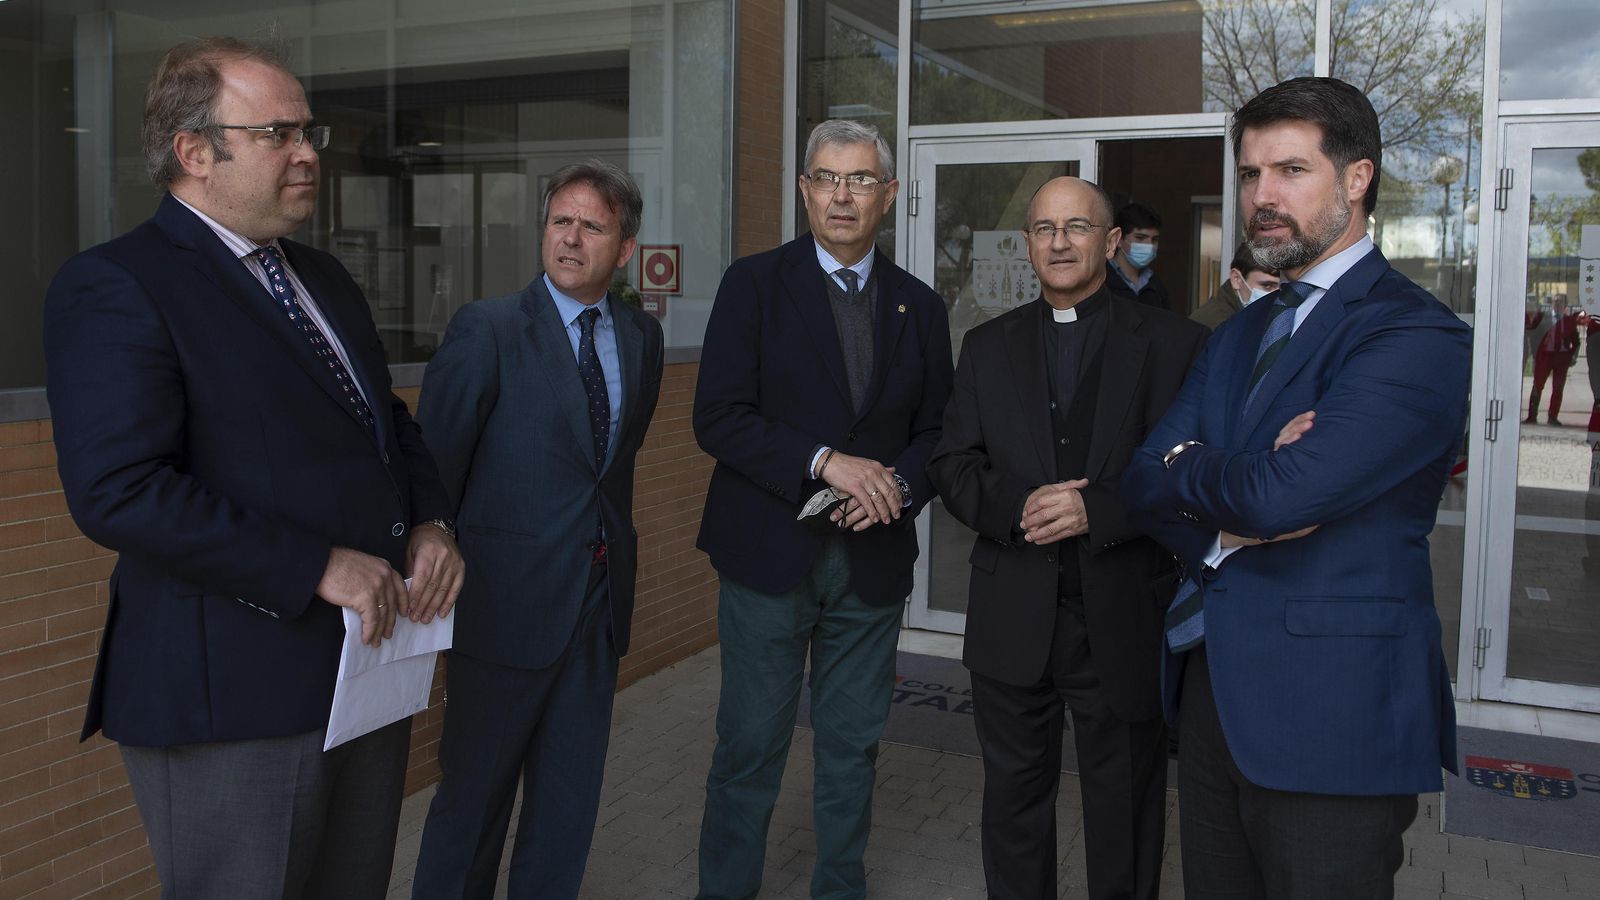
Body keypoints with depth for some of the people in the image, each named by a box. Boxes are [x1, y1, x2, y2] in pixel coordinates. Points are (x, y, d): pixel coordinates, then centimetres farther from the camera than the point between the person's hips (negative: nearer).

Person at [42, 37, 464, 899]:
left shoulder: (324, 278, 15)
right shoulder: (114, 287, -11)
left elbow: (389, 421, 21)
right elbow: (118, 492, -22)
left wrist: (429, 522, 1)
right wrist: (320, 568, -23)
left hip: (368, 660, 8)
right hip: (234, 696, -8)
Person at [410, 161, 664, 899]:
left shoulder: (642, 336, 6)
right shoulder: (486, 329, -10)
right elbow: (432, 470, -8)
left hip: (600, 605, 5)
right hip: (509, 605, -5)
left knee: (569, 803, 15)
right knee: (475, 797, 10)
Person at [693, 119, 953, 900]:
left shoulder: (919, 305, 9)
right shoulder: (754, 284, -2)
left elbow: (936, 429, 10)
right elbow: (717, 417, -10)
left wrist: (899, 486, -10)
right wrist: (825, 462, -19)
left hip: (873, 557, 3)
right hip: (769, 551, -3)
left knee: (852, 746, 14)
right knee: (750, 745, 6)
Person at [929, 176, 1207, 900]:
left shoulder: (1173, 343, -2)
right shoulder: (987, 346, 9)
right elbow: (951, 464, 4)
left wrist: (1097, 511, -20)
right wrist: (1015, 507, -15)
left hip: (1124, 622, -2)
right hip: (1012, 618, 3)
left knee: (1124, 809, 13)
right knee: (1013, 798, 17)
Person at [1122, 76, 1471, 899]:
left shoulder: (1415, 336, -13)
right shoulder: (1239, 335, 14)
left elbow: (1279, 493, -26)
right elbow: (1145, 482, 5)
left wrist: (1185, 471, -6)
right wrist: (1226, 524, -15)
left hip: (1331, 711, -7)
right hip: (1212, 684, 7)